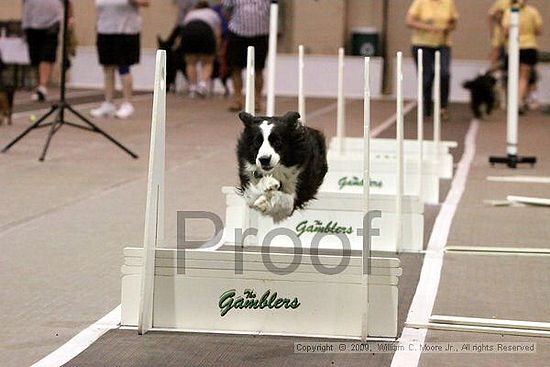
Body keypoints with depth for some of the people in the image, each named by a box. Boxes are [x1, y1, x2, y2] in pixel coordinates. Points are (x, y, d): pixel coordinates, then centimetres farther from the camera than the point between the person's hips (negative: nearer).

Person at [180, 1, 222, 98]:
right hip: (206, 32, -1)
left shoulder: (189, 13, 37)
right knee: (207, 63, 11)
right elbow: (217, 36, 23)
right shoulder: (213, 14, 33)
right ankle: (203, 84, -9)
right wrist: (215, 53, 30)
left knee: (191, 63, 16)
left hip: (188, 32, 2)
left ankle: (192, 88, 11)